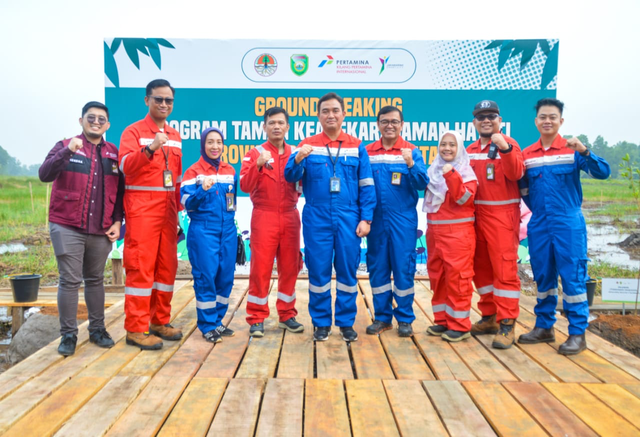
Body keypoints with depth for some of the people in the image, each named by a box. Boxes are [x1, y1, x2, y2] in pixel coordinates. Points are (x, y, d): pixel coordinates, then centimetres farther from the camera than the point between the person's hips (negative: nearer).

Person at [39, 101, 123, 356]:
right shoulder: (65, 146, 1)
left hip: (101, 230, 3)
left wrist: (117, 221, 1)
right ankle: (68, 335, 9)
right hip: (67, 227, -3)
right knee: (70, 281, -2)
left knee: (95, 280, 12)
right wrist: (67, 151, -29)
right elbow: (44, 174, -16)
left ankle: (97, 329, 22)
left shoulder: (114, 153, 8)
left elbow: (120, 191, 11)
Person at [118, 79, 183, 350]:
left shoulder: (175, 136, 17)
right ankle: (136, 329, 3)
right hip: (142, 208, -6)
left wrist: (178, 207, 15)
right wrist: (150, 148, -31)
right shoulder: (134, 131, -1)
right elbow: (126, 166, -17)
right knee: (140, 267, -5)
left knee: (167, 266, 9)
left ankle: (160, 322, 21)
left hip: (168, 210, 6)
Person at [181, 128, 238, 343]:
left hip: (228, 230, 5)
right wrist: (203, 190, -27)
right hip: (203, 231, -5)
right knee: (206, 276, -3)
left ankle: (218, 321, 20)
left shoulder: (230, 171, 11)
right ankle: (207, 326, 8)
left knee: (226, 275, 6)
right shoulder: (193, 172, -2)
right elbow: (187, 203, -10)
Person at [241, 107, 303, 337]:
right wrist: (258, 165, -24)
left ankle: (287, 315, 18)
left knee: (289, 267, 6)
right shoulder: (255, 154, 3)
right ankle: (256, 318, 6)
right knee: (260, 268, -4)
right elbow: (245, 186, -10)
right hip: (264, 217, -3)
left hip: (290, 217, 3)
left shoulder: (296, 154, 12)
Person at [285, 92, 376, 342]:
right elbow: (290, 176, -5)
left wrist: (366, 218, -3)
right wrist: (298, 159, -26)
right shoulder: (307, 145, 4)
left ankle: (346, 322, 21)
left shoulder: (357, 147, 6)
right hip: (316, 218, 0)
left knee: (347, 270, 6)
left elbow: (367, 186, 5)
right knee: (318, 271, 5)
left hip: (349, 219, 1)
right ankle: (321, 322, 19)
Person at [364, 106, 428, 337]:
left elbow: (422, 183, -9)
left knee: (403, 267, 2)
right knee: (377, 268, 7)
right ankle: (382, 316, 21)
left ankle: (405, 318, 16)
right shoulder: (367, 152, 5)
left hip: (403, 220, -2)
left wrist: (410, 164, -25)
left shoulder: (412, 151, 1)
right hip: (376, 220, 2)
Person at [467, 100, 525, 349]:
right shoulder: (470, 150, 11)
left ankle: (507, 324, 1)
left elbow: (516, 174, -21)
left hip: (502, 214, -6)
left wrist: (505, 148, -35)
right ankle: (489, 317, 26)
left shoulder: (507, 144, -5)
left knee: (504, 269, -6)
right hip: (476, 214, 6)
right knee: (481, 268, 12)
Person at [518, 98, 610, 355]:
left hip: (569, 225, -3)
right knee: (542, 276, 11)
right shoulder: (527, 154, 7)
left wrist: (584, 152, -27)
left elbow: (602, 173, -15)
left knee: (573, 277, -1)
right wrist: (537, 209, 8)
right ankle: (544, 327, 23)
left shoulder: (572, 150, -2)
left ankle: (577, 333, 8)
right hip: (538, 226, 4)